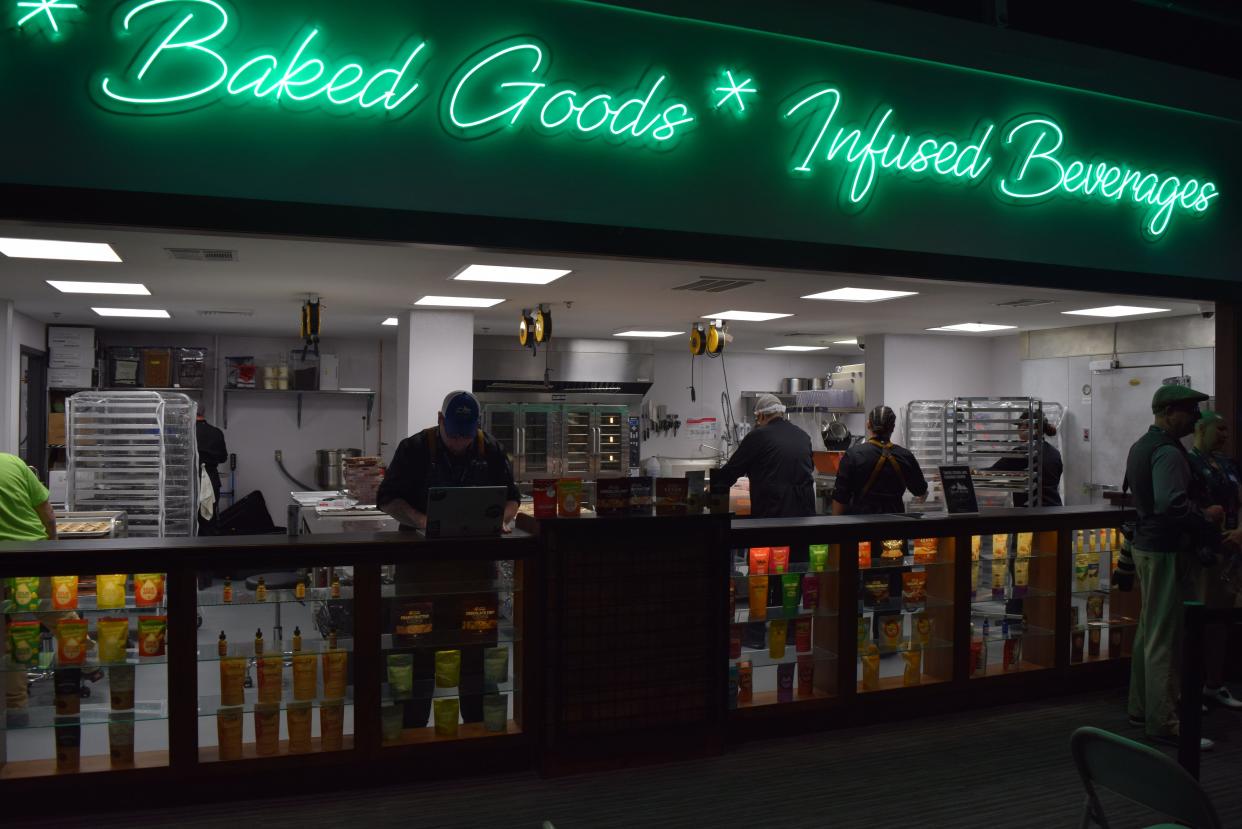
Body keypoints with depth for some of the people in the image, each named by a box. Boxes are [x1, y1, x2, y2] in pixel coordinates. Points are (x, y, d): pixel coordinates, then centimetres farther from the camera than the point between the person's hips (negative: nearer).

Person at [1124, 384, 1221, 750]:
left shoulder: (1141, 446, 13)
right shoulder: (1168, 452, -19)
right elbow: (1171, 504, -33)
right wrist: (1208, 517, -16)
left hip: (1146, 545, 10)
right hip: (1168, 551, -10)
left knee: (1150, 631, 17)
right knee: (1167, 638, -4)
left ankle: (1141, 707, 27)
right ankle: (1164, 722, 3)